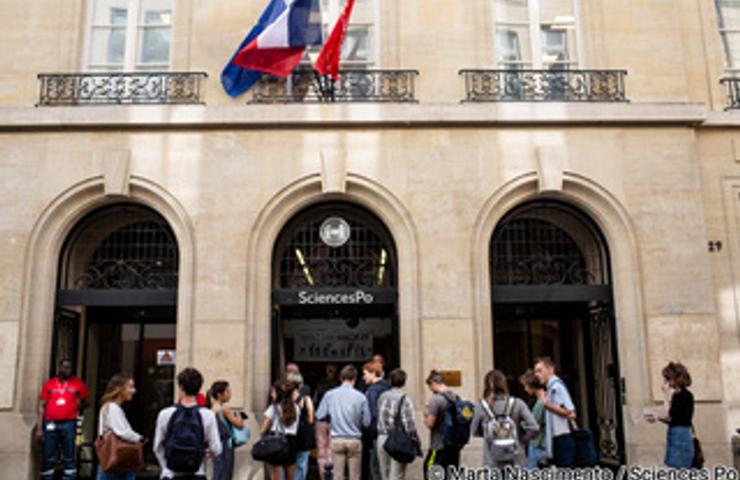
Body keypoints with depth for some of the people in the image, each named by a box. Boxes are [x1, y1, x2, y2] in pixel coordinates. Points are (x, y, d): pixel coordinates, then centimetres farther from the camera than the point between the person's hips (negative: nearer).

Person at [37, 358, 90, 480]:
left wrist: (80, 405, -4)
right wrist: (39, 427, 2)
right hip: (50, 424, 1)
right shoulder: (49, 384, 8)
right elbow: (42, 406, 7)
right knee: (48, 457, 5)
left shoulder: (78, 383, 7)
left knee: (69, 457, 0)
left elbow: (85, 402, 17)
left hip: (69, 424, -1)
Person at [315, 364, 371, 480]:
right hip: (354, 440, -1)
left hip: (336, 439, 1)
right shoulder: (361, 397, -8)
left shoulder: (329, 394, -4)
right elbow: (366, 422, -4)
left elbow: (320, 415, 1)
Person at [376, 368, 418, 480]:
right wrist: (416, 438, -4)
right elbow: (409, 422, -13)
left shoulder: (382, 396, 7)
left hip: (382, 438, 5)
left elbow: (378, 418, 7)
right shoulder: (404, 398, -10)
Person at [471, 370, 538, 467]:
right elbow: (534, 428, -11)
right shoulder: (517, 404, -6)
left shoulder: (481, 406, -6)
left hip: (492, 463, 0)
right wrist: (521, 440, 5)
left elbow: (475, 431, 8)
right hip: (516, 461, 0)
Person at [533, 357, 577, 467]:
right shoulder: (551, 387, 13)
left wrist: (548, 405, -19)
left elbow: (571, 414, -18)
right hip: (556, 439, 9)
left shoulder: (557, 386, -13)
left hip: (562, 439, -9)